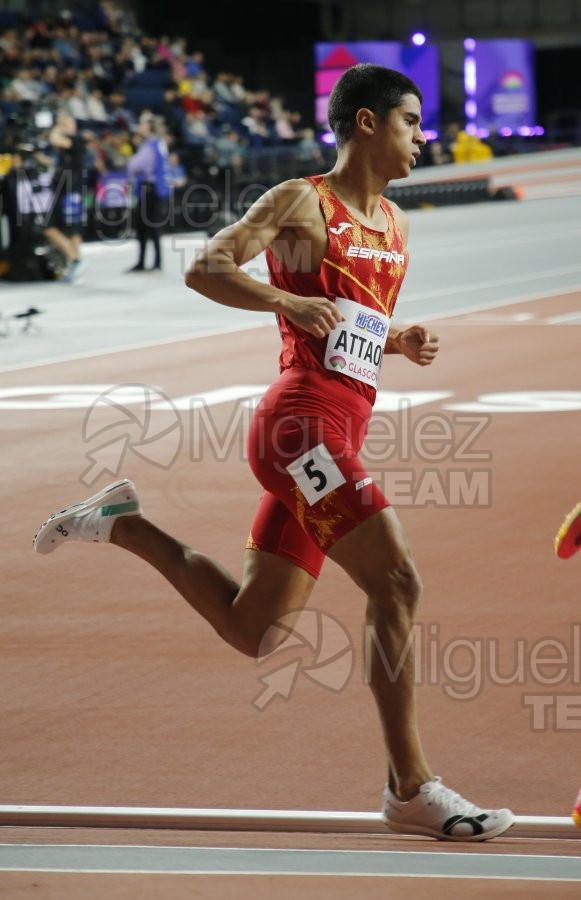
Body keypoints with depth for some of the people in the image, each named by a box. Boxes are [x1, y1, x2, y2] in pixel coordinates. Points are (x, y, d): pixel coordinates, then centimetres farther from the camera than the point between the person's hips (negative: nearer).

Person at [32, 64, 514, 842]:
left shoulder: (393, 224, 21)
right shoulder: (303, 201, -3)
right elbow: (204, 269, -10)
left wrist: (400, 341, 9)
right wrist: (291, 302, -24)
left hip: (335, 438, 9)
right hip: (304, 421, -9)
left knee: (249, 631, 10)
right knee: (397, 583, -16)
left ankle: (124, 524, 25)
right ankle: (411, 789, -12)